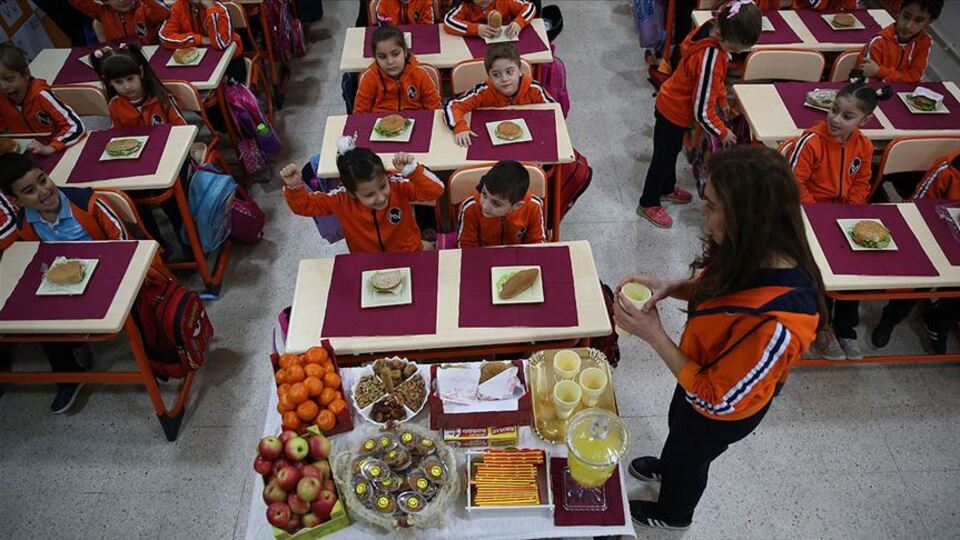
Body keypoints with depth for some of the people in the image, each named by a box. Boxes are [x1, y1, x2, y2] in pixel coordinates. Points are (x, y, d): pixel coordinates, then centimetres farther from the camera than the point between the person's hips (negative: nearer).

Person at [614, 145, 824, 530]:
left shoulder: (774, 322, -46)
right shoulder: (757, 254, -23)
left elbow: (715, 399, -32)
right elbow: (713, 286, 0)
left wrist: (653, 335, -31)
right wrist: (669, 287, -19)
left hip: (723, 411, -6)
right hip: (704, 376, 6)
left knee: (689, 455, 26)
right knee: (679, 427, 35)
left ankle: (672, 514, 60)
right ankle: (668, 467, 69)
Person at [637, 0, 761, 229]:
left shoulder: (710, 30, -12)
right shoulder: (710, 59, -37)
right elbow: (702, 112, -28)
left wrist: (722, 99, 9)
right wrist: (722, 133, -14)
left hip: (672, 105, 8)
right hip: (674, 113, -8)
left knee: (672, 152, 26)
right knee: (663, 158, 9)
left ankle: (667, 188, 48)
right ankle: (648, 204, 27)